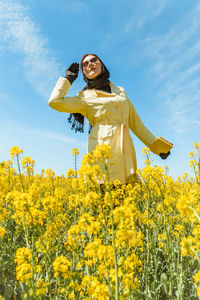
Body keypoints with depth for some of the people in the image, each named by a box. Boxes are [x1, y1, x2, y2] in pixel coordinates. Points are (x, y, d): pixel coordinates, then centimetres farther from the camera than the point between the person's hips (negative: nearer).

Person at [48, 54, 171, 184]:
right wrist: (69, 78, 13)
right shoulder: (86, 96, 11)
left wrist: (157, 146, 25)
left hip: (125, 150, 4)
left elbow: (135, 121, 25)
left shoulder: (120, 90, 23)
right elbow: (54, 101, -2)